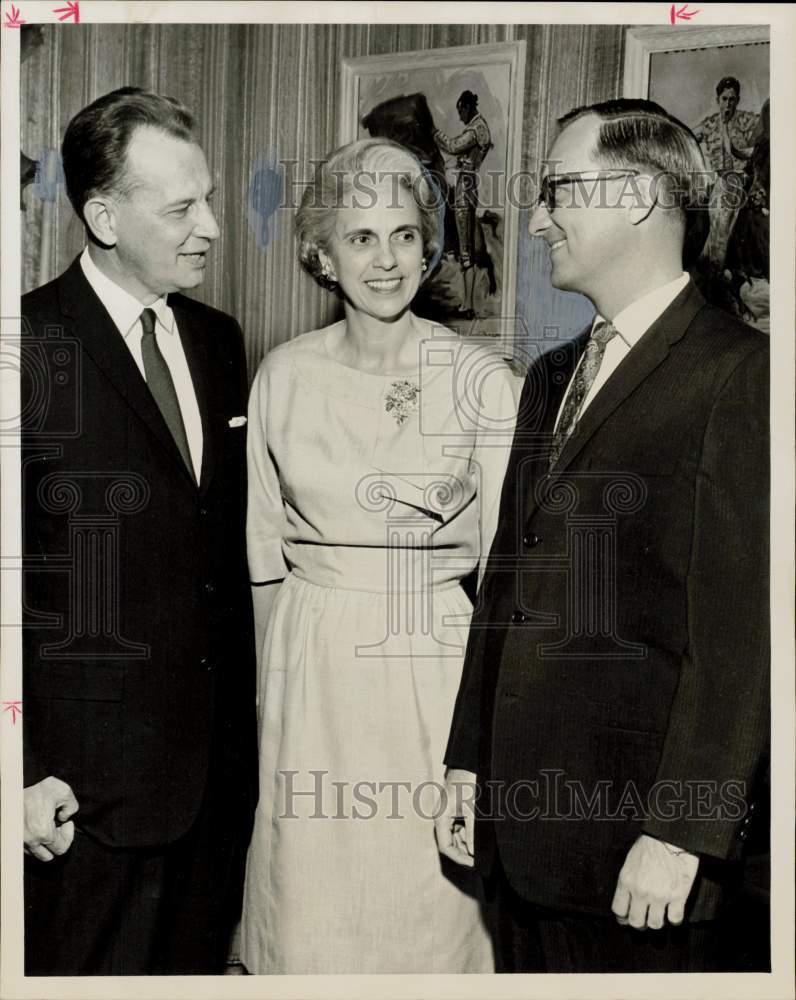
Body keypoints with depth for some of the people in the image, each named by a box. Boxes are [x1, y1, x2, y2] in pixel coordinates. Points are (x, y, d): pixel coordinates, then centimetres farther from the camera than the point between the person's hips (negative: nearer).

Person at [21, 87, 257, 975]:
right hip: (92, 780, -6)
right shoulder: (33, 344, -12)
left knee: (197, 964, 18)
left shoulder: (217, 339, 9)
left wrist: (244, 722, 12)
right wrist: (24, 771, -13)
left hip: (220, 760, 6)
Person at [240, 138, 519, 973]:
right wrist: (271, 677, 9)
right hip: (313, 662, 2)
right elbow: (264, 548, 9)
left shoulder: (481, 379, -6)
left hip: (436, 665, -2)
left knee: (430, 897, 8)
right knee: (312, 888, 11)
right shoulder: (283, 375, 2)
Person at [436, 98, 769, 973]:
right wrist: (469, 764, 13)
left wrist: (681, 832, -17)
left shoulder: (738, 372, -11)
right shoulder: (551, 375, 14)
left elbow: (739, 626, -16)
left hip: (637, 817, -7)